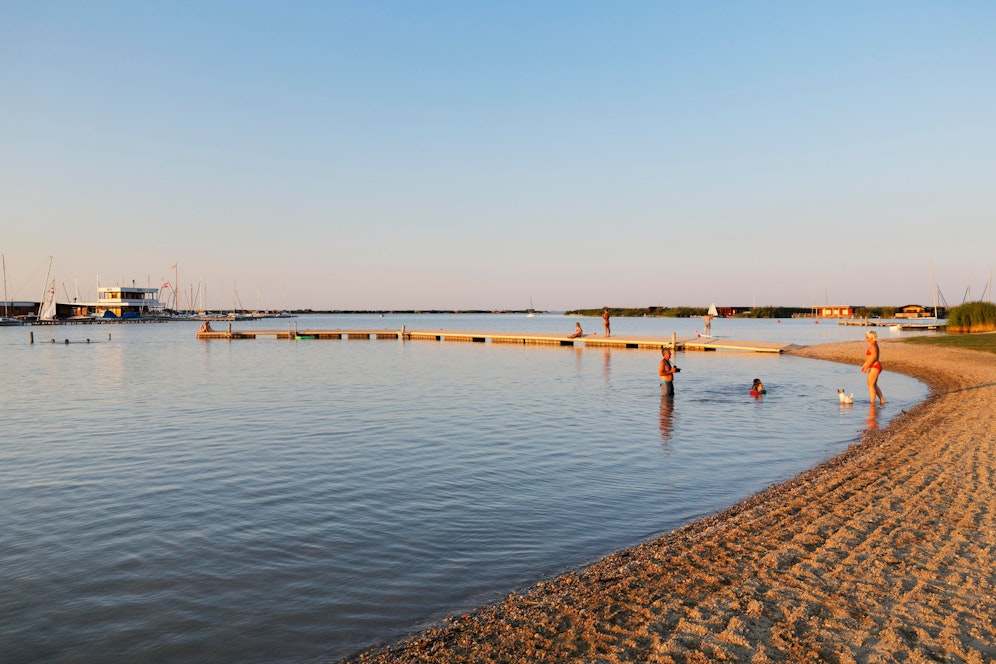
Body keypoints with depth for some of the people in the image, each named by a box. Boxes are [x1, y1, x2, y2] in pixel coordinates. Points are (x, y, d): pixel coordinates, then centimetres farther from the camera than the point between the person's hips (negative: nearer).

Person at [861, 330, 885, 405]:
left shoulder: (873, 345, -16)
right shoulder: (873, 344, 15)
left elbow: (874, 357, -23)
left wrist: (866, 367, -21)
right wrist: (864, 365, 21)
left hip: (874, 367, -11)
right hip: (875, 367, 11)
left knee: (871, 385, -7)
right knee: (874, 385, 20)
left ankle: (872, 403, -6)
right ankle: (882, 400, 26)